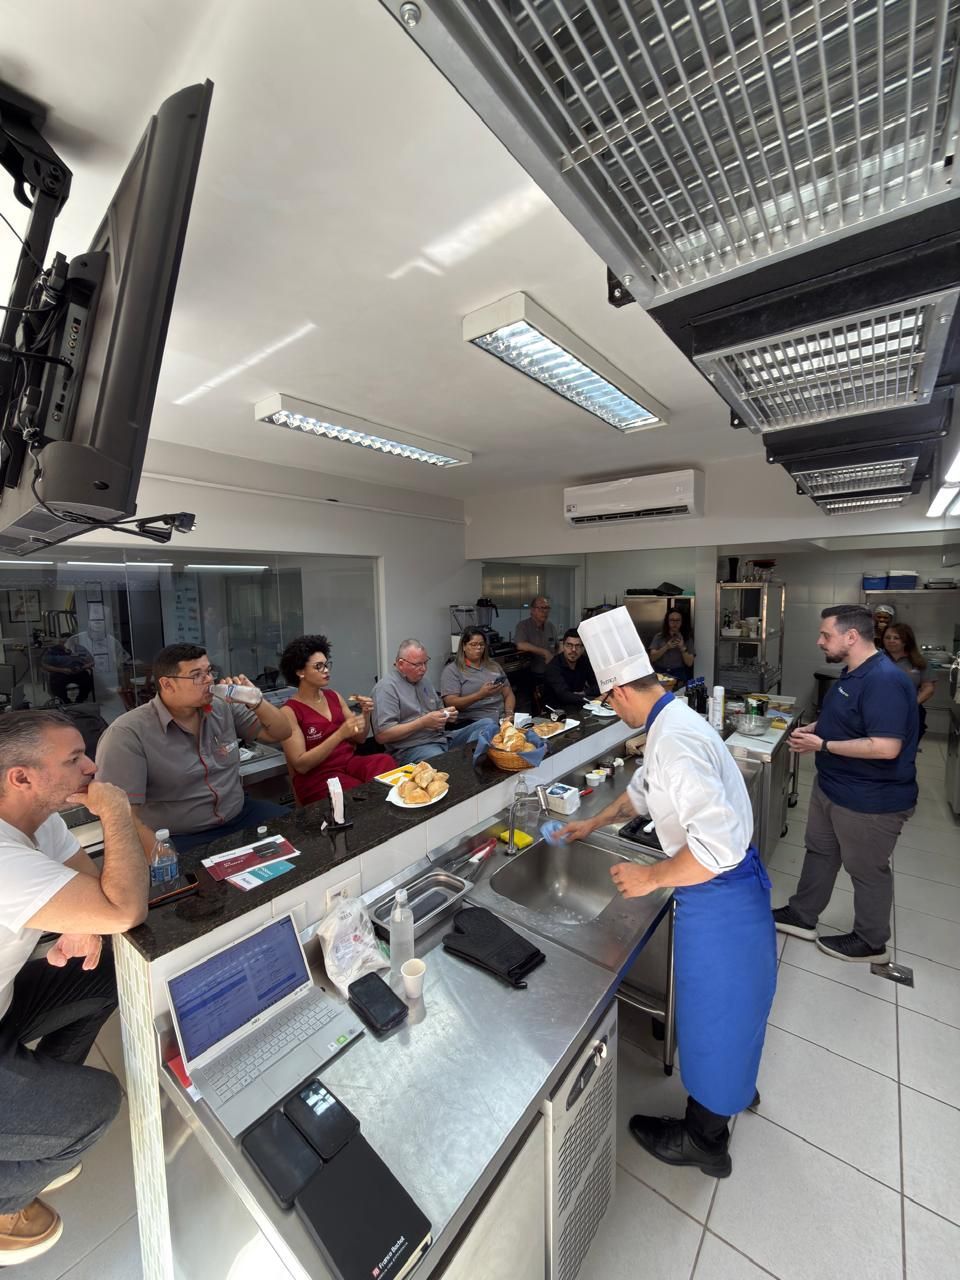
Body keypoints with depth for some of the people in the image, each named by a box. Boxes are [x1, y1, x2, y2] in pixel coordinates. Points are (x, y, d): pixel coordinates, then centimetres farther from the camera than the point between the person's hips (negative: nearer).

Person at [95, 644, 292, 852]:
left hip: (240, 816, 5)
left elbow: (281, 733, 7)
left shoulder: (225, 709, 3)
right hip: (179, 840, -5)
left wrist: (256, 701, -10)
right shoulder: (128, 733, -13)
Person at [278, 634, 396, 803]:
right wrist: (340, 734, -23)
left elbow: (359, 738, 15)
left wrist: (365, 714, -5)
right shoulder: (289, 711, -6)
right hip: (316, 777, -5)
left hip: (349, 762, 5)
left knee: (386, 762, -26)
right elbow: (301, 765, -14)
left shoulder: (335, 697, 10)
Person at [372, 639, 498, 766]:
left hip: (443, 738, 9)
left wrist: (447, 715, 4)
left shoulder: (423, 680, 17)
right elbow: (382, 735, -16)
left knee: (489, 724, -9)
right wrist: (423, 723, -19)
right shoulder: (387, 687, -8)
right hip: (413, 747, -9)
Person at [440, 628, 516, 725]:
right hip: (472, 722, -4)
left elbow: (508, 694, 19)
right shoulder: (452, 670, 4)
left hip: (502, 719, 5)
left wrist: (509, 713, -2)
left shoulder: (494, 666, 22)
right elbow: (450, 703, -7)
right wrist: (480, 695, -18)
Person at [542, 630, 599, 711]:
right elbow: (564, 696, -30)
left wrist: (584, 693, -17)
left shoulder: (585, 661, -1)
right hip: (555, 710, -6)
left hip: (577, 708, 6)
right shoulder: (553, 667, -19)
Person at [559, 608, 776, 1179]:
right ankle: (738, 1085, 57)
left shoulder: (675, 740, -31)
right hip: (734, 886, 9)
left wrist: (652, 877, -21)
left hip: (719, 896, -9)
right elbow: (645, 788, 17)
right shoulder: (674, 722, 2)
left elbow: (719, 844, -36)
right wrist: (595, 822, 25)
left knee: (713, 1010, 15)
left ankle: (705, 1139, 41)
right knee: (734, 996, 30)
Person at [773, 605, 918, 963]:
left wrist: (822, 745, -25)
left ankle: (870, 942, 35)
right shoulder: (852, 673, 5)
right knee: (819, 852, 21)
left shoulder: (884, 681, -27)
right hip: (831, 786, 10)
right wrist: (814, 728, 2)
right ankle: (802, 917, 38)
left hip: (870, 799, -10)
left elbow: (886, 747, -31)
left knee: (866, 870, 12)